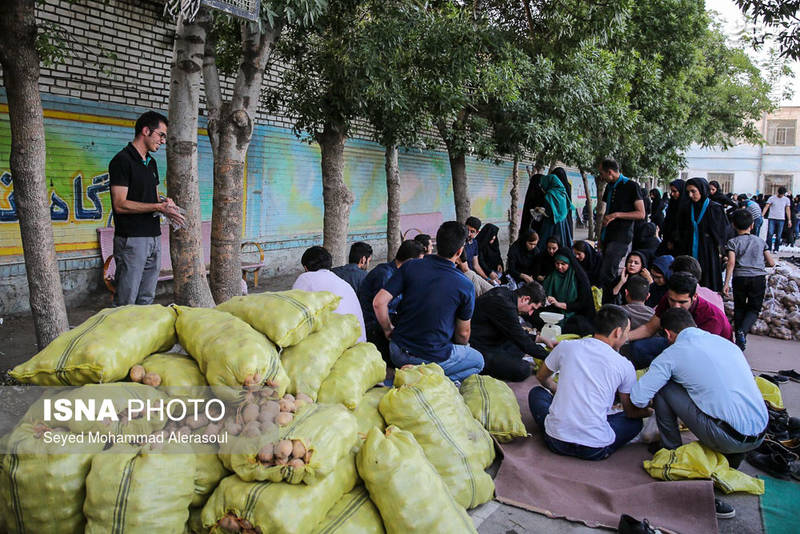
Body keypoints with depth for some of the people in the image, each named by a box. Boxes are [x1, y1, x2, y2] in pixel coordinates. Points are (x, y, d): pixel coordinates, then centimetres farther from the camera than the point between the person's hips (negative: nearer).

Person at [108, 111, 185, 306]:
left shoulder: (151, 162, 17)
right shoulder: (122, 160, -10)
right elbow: (120, 205, -16)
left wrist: (165, 203, 2)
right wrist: (158, 207, -19)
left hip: (154, 237, 8)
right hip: (131, 239, -8)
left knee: (146, 299, 13)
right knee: (126, 303, -3)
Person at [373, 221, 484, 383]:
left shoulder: (410, 267, -7)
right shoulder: (465, 286, -12)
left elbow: (378, 303, -10)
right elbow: (463, 333, -1)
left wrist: (389, 330, 8)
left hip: (398, 353, 4)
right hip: (434, 359, -3)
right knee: (478, 361, 24)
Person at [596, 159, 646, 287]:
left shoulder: (631, 186, -6)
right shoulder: (610, 186, 17)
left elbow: (641, 214, -10)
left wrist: (616, 215, -17)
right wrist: (601, 236, 18)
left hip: (621, 237, -8)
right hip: (608, 236, 8)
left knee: (606, 274, -18)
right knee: (612, 273, 12)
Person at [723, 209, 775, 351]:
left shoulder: (733, 242, 1)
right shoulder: (760, 241, 9)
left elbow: (731, 263, -11)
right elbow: (771, 263, 8)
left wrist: (726, 283, -11)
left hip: (739, 278, -1)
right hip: (759, 278, 1)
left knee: (739, 308, 14)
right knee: (754, 309, 7)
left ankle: (739, 338, 16)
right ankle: (743, 330, -19)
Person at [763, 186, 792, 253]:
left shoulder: (786, 199, 8)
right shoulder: (772, 198, 0)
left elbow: (788, 210, 11)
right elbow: (766, 207, -2)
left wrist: (789, 220, 7)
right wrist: (762, 215, -13)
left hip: (781, 219, 2)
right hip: (772, 218, -2)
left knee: (778, 235, 4)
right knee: (770, 234, -8)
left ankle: (776, 249, 12)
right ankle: (768, 248, -2)